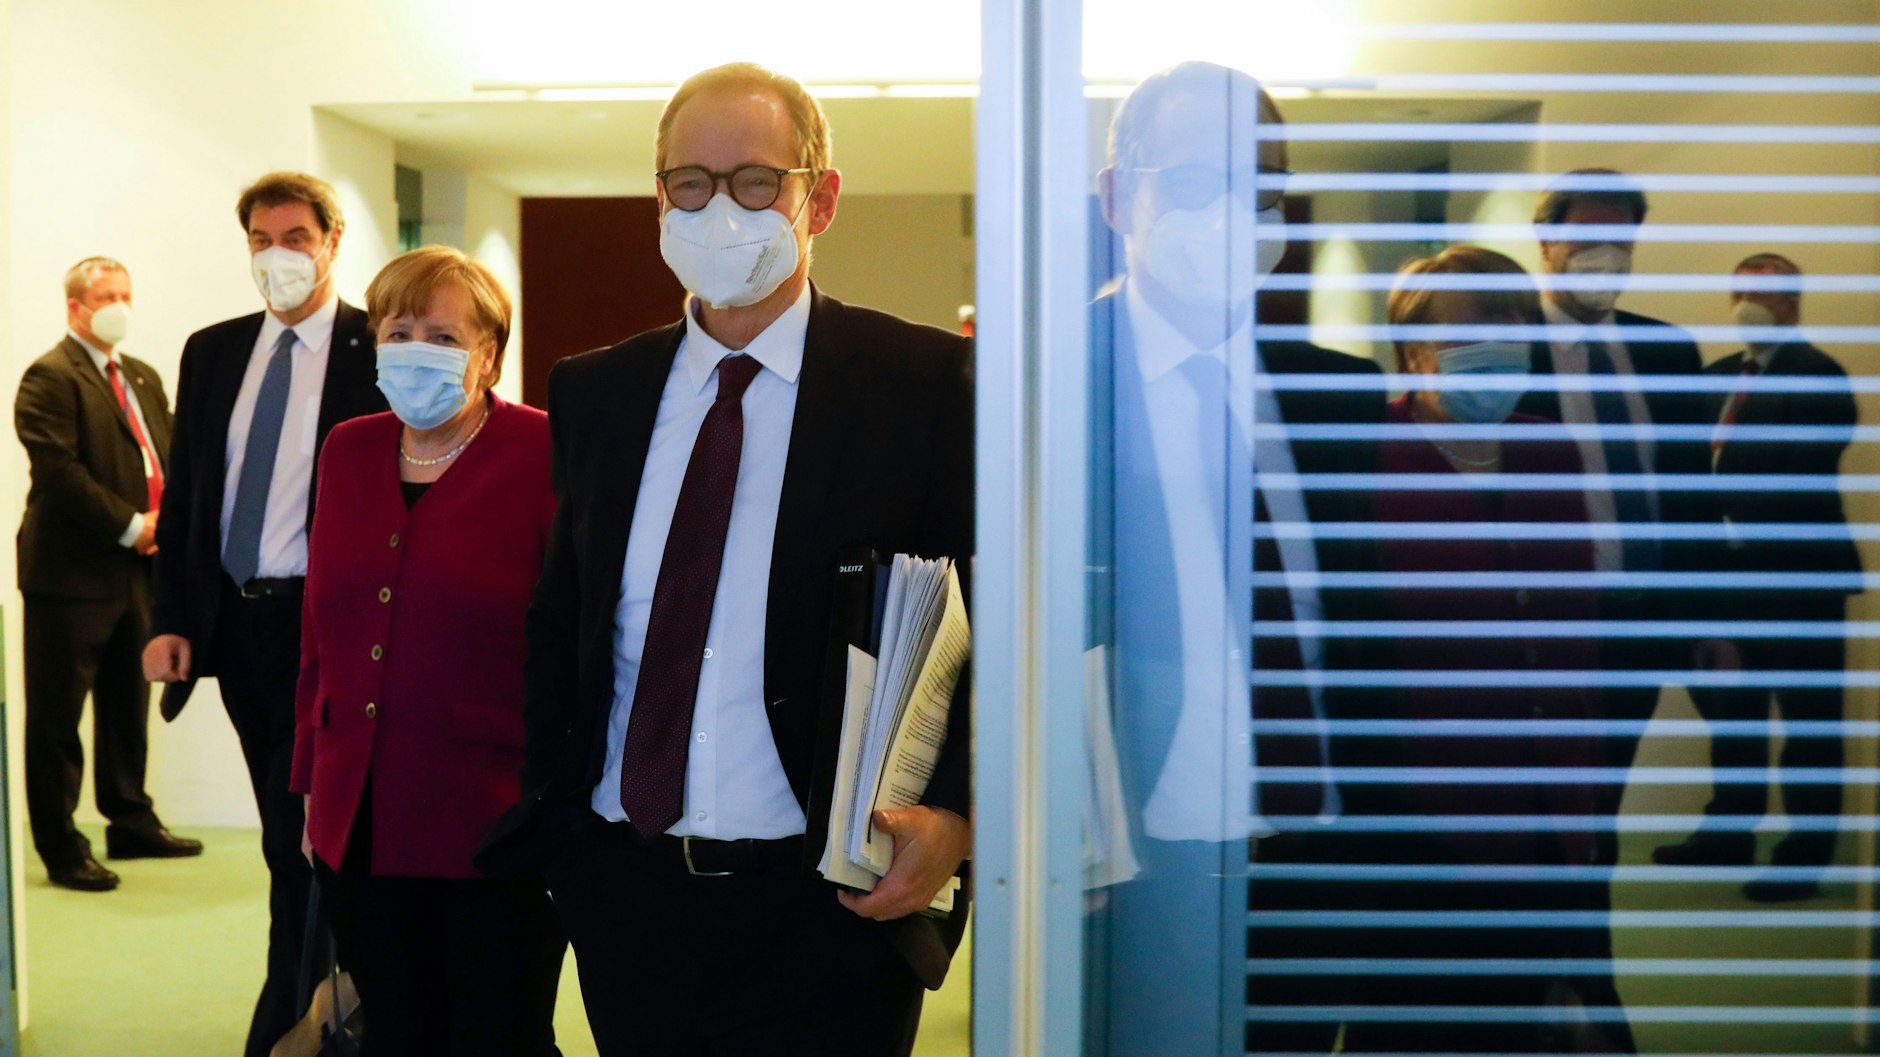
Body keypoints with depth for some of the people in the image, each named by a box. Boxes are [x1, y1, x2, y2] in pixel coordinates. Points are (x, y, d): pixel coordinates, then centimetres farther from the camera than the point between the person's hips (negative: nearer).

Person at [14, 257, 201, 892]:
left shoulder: (143, 378, 17)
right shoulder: (50, 378, -10)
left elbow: (168, 455, 16)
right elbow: (58, 470, -19)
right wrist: (130, 527, -17)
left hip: (136, 570, 8)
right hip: (72, 573, -8)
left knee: (128, 708, 17)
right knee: (57, 719, 1)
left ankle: (131, 825, 30)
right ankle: (61, 850, 8)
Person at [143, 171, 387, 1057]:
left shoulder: (378, 351, -7)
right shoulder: (211, 352, 10)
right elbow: (183, 494, 11)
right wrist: (171, 619, 3)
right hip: (234, 621, 6)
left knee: (301, 841, -6)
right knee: (289, 839, 16)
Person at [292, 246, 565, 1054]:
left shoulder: (545, 455, -9)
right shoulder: (349, 450, 10)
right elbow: (321, 631, 15)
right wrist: (314, 780, 14)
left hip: (495, 827, -5)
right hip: (362, 822, 5)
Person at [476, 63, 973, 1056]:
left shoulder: (929, 384, -6)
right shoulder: (592, 391, 8)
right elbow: (559, 620, 14)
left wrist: (956, 814, -18)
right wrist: (548, 820, 6)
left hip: (822, 914, -4)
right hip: (619, 891, 4)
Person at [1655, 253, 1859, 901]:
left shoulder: (1819, 375, -12)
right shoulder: (1719, 376, 12)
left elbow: (1808, 470, -20)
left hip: (1799, 571, -8)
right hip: (1732, 567, 8)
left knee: (1808, 718, 2)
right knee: (1731, 708, 18)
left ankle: (1804, 858, 11)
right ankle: (1730, 834, 31)